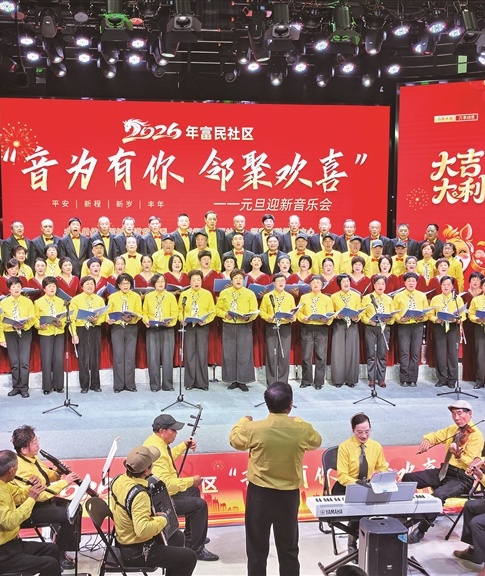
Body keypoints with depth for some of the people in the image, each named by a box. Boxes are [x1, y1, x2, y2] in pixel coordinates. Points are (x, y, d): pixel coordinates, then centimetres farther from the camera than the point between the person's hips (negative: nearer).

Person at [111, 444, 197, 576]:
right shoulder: (139, 494, -32)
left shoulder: (118, 479, -5)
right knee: (189, 557, -2)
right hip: (136, 552, -9)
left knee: (177, 536, 25)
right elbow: (143, 529, -41)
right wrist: (162, 519, -24)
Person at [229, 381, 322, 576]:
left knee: (257, 549, 15)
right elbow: (316, 442, 10)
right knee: (289, 549, 16)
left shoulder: (254, 429, -17)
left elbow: (235, 440, 4)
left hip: (259, 494, -1)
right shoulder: (302, 429, -13)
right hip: (289, 495, 1)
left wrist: (244, 420, 24)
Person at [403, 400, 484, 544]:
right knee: (408, 478, -3)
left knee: (438, 494, -35)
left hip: (463, 478, -8)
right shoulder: (452, 429, 11)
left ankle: (421, 530, -19)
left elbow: (470, 462, -21)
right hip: (444, 471, 8)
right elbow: (435, 435, 18)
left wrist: (458, 453, -42)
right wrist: (427, 440, -7)